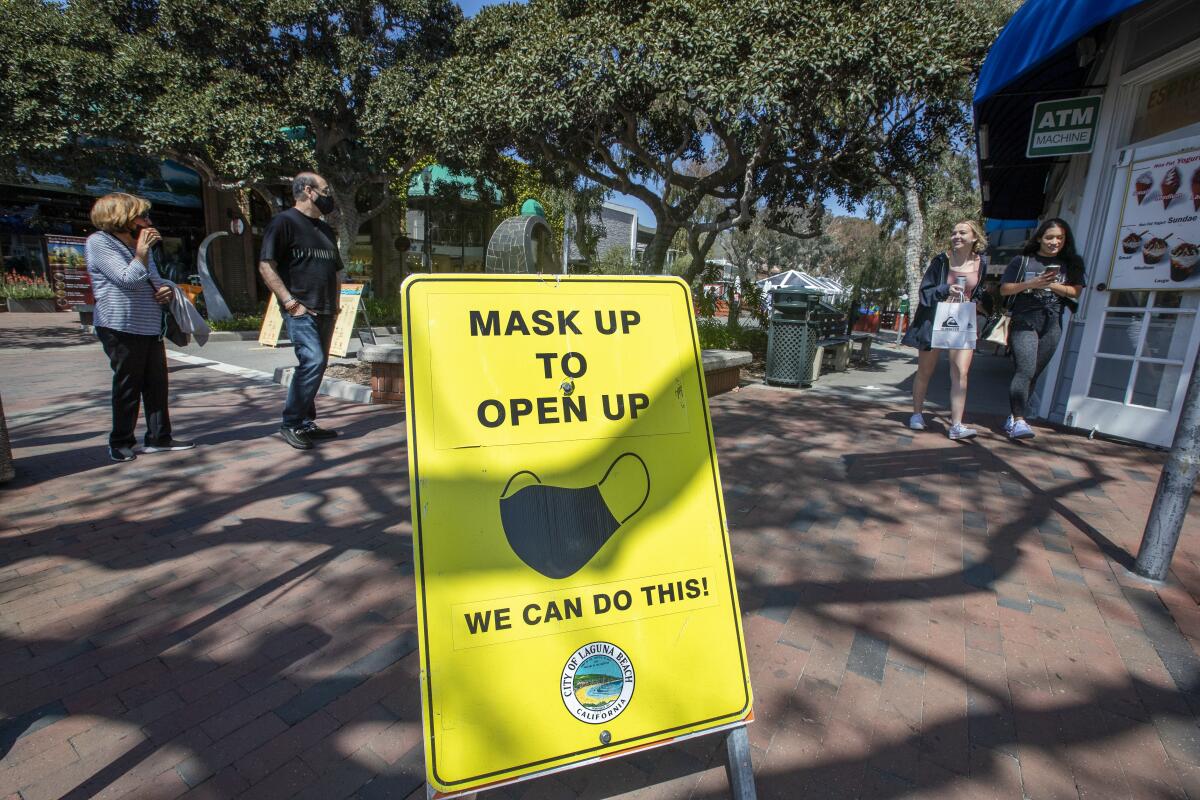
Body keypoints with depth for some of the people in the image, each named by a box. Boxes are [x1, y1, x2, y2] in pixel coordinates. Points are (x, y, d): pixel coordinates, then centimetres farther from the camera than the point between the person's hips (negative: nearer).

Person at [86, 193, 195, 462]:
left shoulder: (141, 244, 19)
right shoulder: (99, 242, -6)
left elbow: (154, 278, 27)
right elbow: (128, 278, -18)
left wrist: (167, 288, 5)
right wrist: (142, 252, -12)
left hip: (151, 326, 7)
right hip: (122, 327, -7)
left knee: (157, 383, 6)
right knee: (127, 386, -2)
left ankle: (158, 437, 12)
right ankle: (120, 443, 11)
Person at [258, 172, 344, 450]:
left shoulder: (325, 229, 20)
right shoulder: (284, 222, -4)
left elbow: (336, 271, 26)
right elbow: (266, 266, -11)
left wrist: (334, 306, 14)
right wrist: (291, 302, -17)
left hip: (325, 312, 8)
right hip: (301, 310, -8)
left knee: (316, 365, 9)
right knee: (313, 360, -19)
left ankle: (306, 423, 19)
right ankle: (290, 424, -8)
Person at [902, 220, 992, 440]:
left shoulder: (982, 263, 4)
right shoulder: (941, 261, -3)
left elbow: (982, 293, 17)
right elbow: (925, 291, -3)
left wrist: (978, 302, -3)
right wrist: (946, 290, -19)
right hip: (935, 320, -1)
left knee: (960, 373, -10)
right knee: (925, 371, 9)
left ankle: (956, 425, -9)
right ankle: (917, 414, 25)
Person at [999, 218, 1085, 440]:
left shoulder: (1070, 264, 14)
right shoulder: (1023, 261, 6)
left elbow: (1076, 291, 5)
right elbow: (1004, 289, 2)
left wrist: (1052, 285, -10)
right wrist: (1031, 284, -12)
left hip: (1052, 325, 4)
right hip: (1024, 322, -4)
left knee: (1033, 374, 5)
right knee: (1025, 371, -16)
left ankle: (1014, 417, 13)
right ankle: (1019, 421, -19)